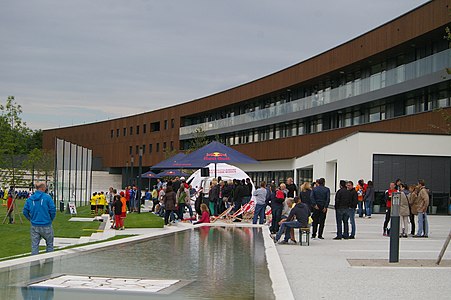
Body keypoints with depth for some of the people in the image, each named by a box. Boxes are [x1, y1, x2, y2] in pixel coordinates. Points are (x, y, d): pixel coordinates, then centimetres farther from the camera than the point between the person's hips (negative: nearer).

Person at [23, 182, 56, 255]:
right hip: (46, 225, -3)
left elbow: (25, 211, 5)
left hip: (34, 226, 3)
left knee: (34, 245, 8)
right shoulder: (47, 197, -9)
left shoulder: (30, 199, 4)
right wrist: (51, 219, 5)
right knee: (49, 244, 14)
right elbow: (53, 210, -12)